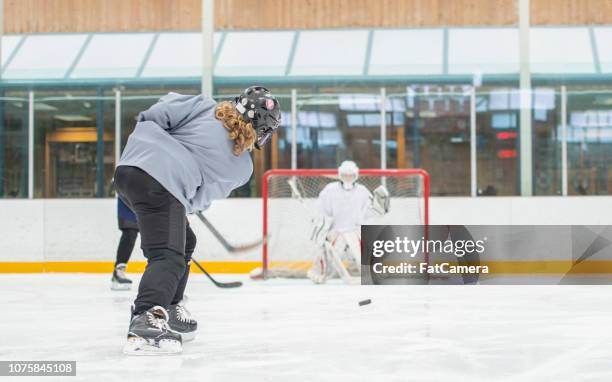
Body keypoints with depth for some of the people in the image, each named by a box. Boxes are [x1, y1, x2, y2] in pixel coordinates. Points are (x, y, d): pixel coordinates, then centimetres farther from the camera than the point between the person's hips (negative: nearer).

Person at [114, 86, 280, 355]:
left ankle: (168, 311, 29)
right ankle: (145, 324, -38)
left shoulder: (205, 107, 14)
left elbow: (157, 114, 6)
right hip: (161, 184, -7)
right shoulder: (242, 168, 8)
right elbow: (200, 199, 15)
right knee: (169, 258, -14)